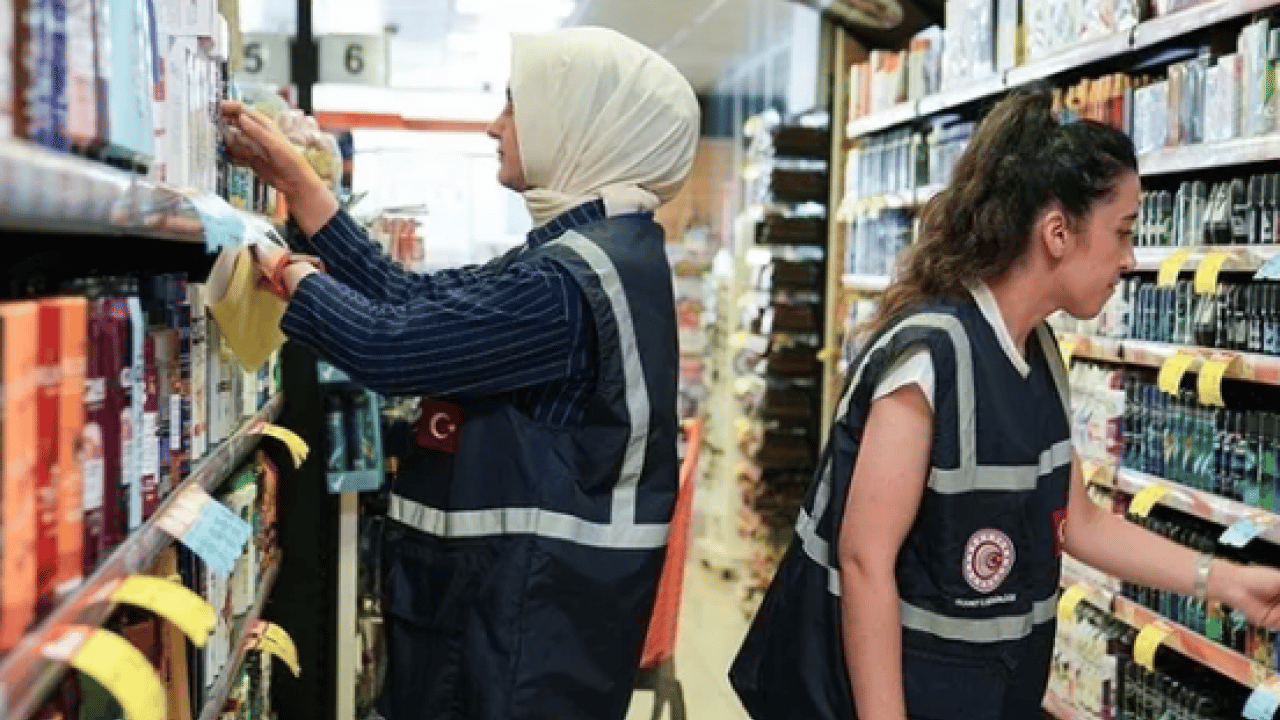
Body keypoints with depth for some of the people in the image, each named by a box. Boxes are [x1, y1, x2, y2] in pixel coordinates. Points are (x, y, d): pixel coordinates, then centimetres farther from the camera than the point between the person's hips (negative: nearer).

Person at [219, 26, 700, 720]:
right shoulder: (593, 252, 9)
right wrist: (292, 176, 9)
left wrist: (286, 269, -5)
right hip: (519, 582, 9)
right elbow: (412, 301, 9)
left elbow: (388, 345, -23)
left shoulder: (572, 280, -24)